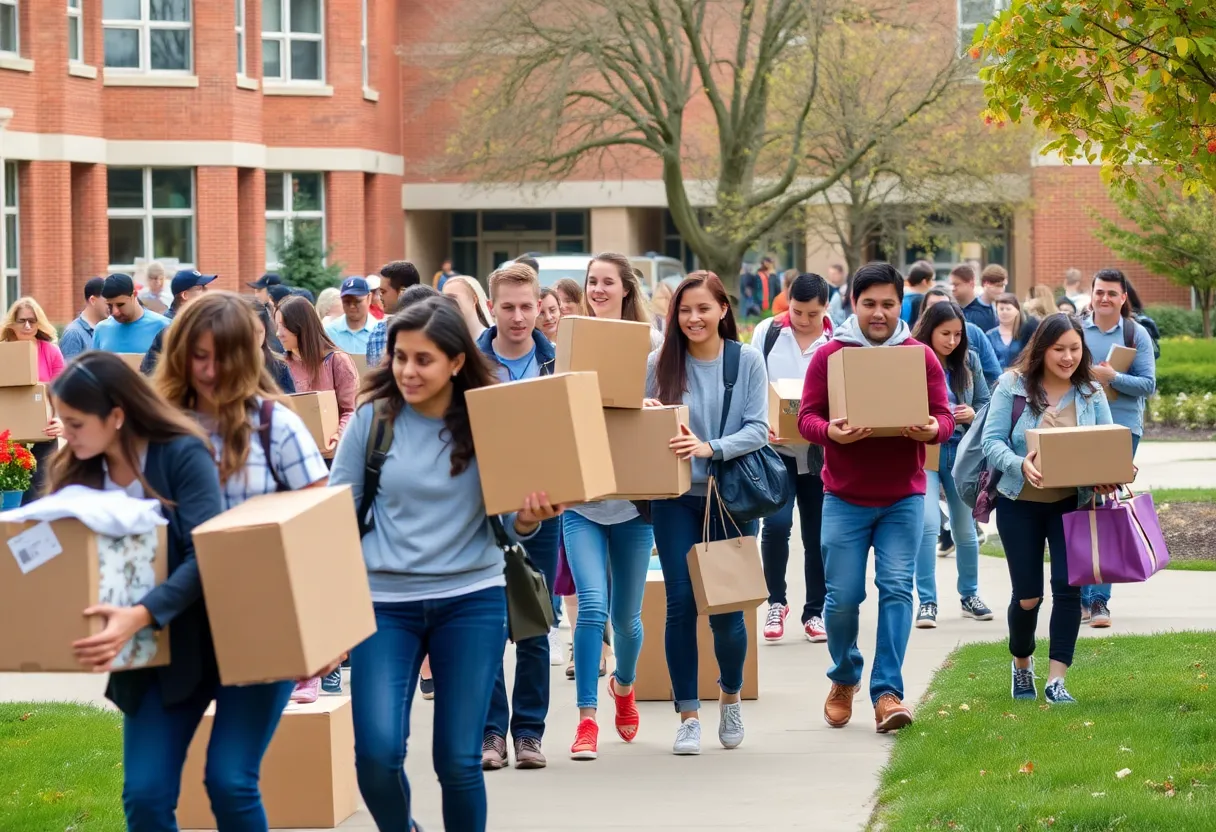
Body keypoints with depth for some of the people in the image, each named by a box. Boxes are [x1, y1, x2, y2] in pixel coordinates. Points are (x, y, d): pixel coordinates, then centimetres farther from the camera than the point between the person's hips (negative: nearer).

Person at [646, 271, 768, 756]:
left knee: (725, 607, 1)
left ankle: (731, 697, 28)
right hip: (675, 498, 1)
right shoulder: (660, 364, 2)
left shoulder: (747, 361, -1)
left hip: (731, 497, -1)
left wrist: (710, 448, -24)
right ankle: (688, 716, 5)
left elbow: (757, 429, -8)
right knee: (681, 603, -4)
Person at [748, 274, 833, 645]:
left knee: (818, 534, 7)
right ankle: (776, 602, 6)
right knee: (776, 523, -14)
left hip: (821, 452, 0)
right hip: (776, 448, 0)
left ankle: (815, 612, 20)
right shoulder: (766, 333, 0)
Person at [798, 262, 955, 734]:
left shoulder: (920, 356, 4)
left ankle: (887, 693, -8)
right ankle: (844, 680, 25)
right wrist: (831, 432, -23)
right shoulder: (830, 355, 1)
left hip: (904, 497, 0)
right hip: (844, 497, 0)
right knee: (842, 596, 0)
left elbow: (945, 416, 3)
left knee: (896, 589, -9)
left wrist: (932, 430, -21)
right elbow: (807, 417, -1)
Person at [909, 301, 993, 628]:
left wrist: (973, 414, -11)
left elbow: (986, 403, 9)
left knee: (965, 527, 14)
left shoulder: (969, 361, 3)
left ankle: (970, 595, 31)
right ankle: (927, 601, -7)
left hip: (961, 450, 4)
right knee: (928, 524, -16)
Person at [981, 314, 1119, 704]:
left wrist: (1107, 478, -20)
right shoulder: (1012, 386, -7)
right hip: (1020, 504, -1)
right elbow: (992, 441, -11)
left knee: (1067, 587, -9)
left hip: (1071, 503, 1)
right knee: (1027, 594, 5)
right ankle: (1022, 664, 32)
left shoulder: (1091, 392, 0)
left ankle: (1056, 680, -5)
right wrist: (1020, 464, -31)